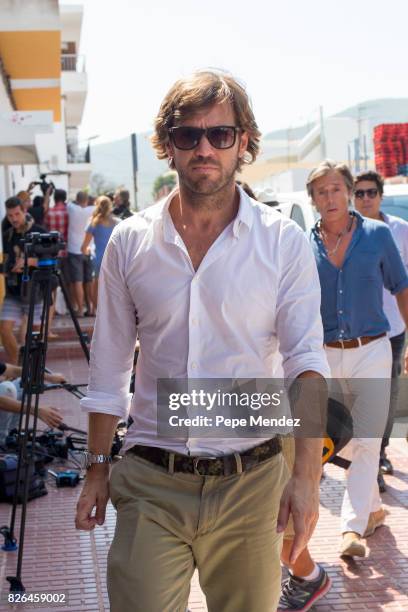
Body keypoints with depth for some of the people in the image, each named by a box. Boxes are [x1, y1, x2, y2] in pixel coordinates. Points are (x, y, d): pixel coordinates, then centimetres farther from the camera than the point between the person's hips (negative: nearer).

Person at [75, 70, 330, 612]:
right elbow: (109, 370, 9)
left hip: (251, 483, 0)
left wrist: (306, 473, -20)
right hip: (149, 485, 1)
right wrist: (98, 468, 9)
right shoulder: (129, 242, 2)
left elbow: (307, 360, -9)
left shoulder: (285, 242, -3)